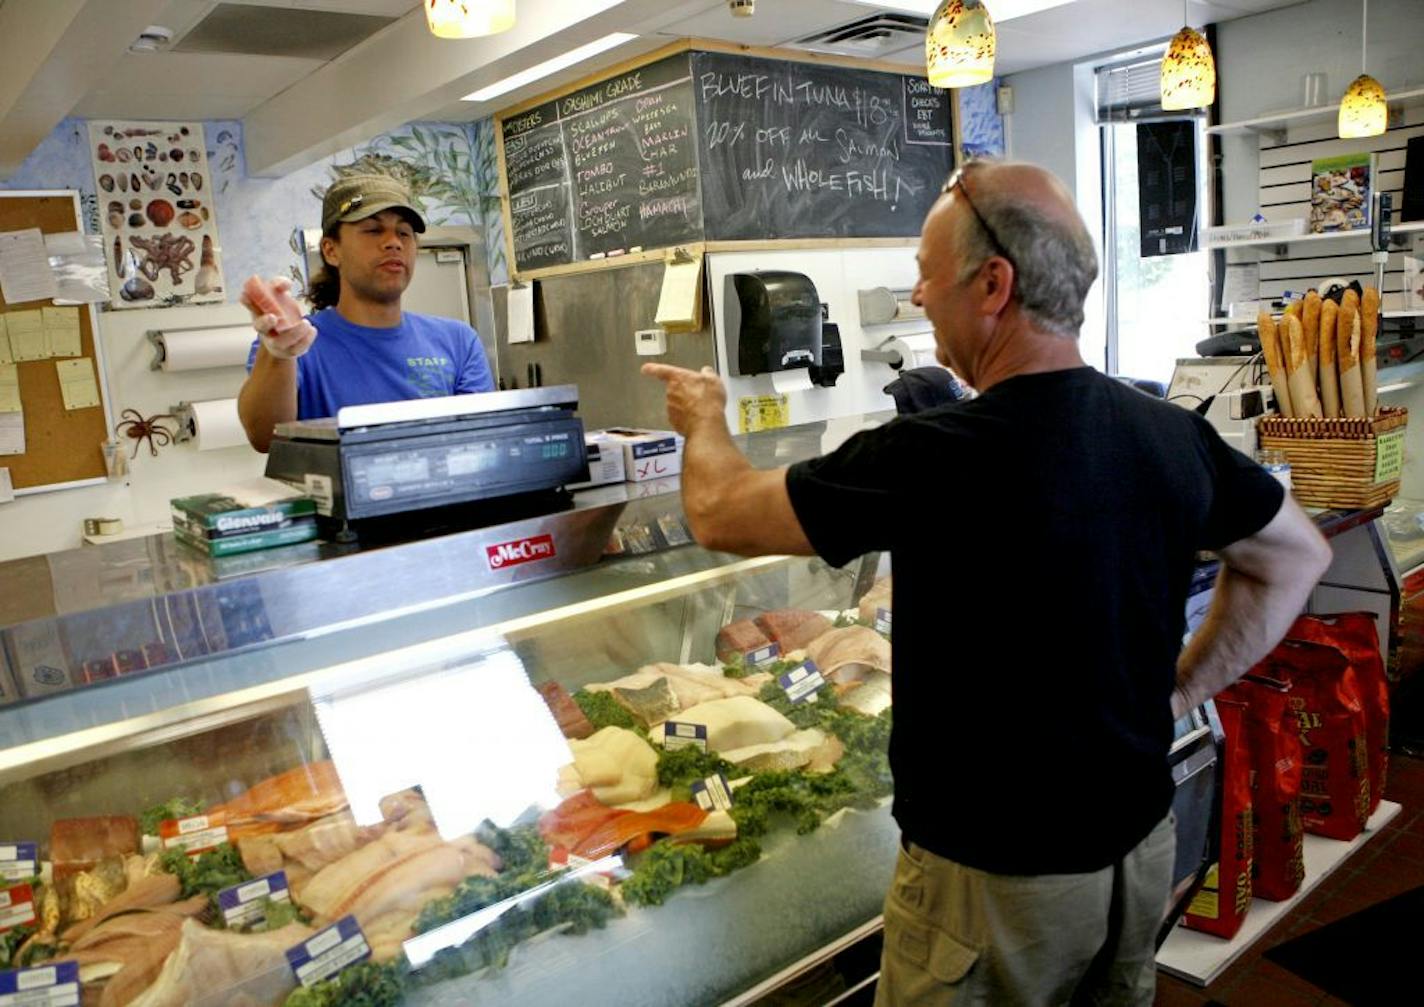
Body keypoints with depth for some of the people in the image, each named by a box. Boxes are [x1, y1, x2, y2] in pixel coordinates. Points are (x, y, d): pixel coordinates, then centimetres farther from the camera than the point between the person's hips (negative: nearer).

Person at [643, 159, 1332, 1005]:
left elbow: (720, 515, -15)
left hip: (997, 876, -6)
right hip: (1146, 843, 7)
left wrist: (705, 419, 6)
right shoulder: (1172, 435, -7)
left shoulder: (936, 459, -27)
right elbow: (1299, 554, 11)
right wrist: (1179, 693, 10)